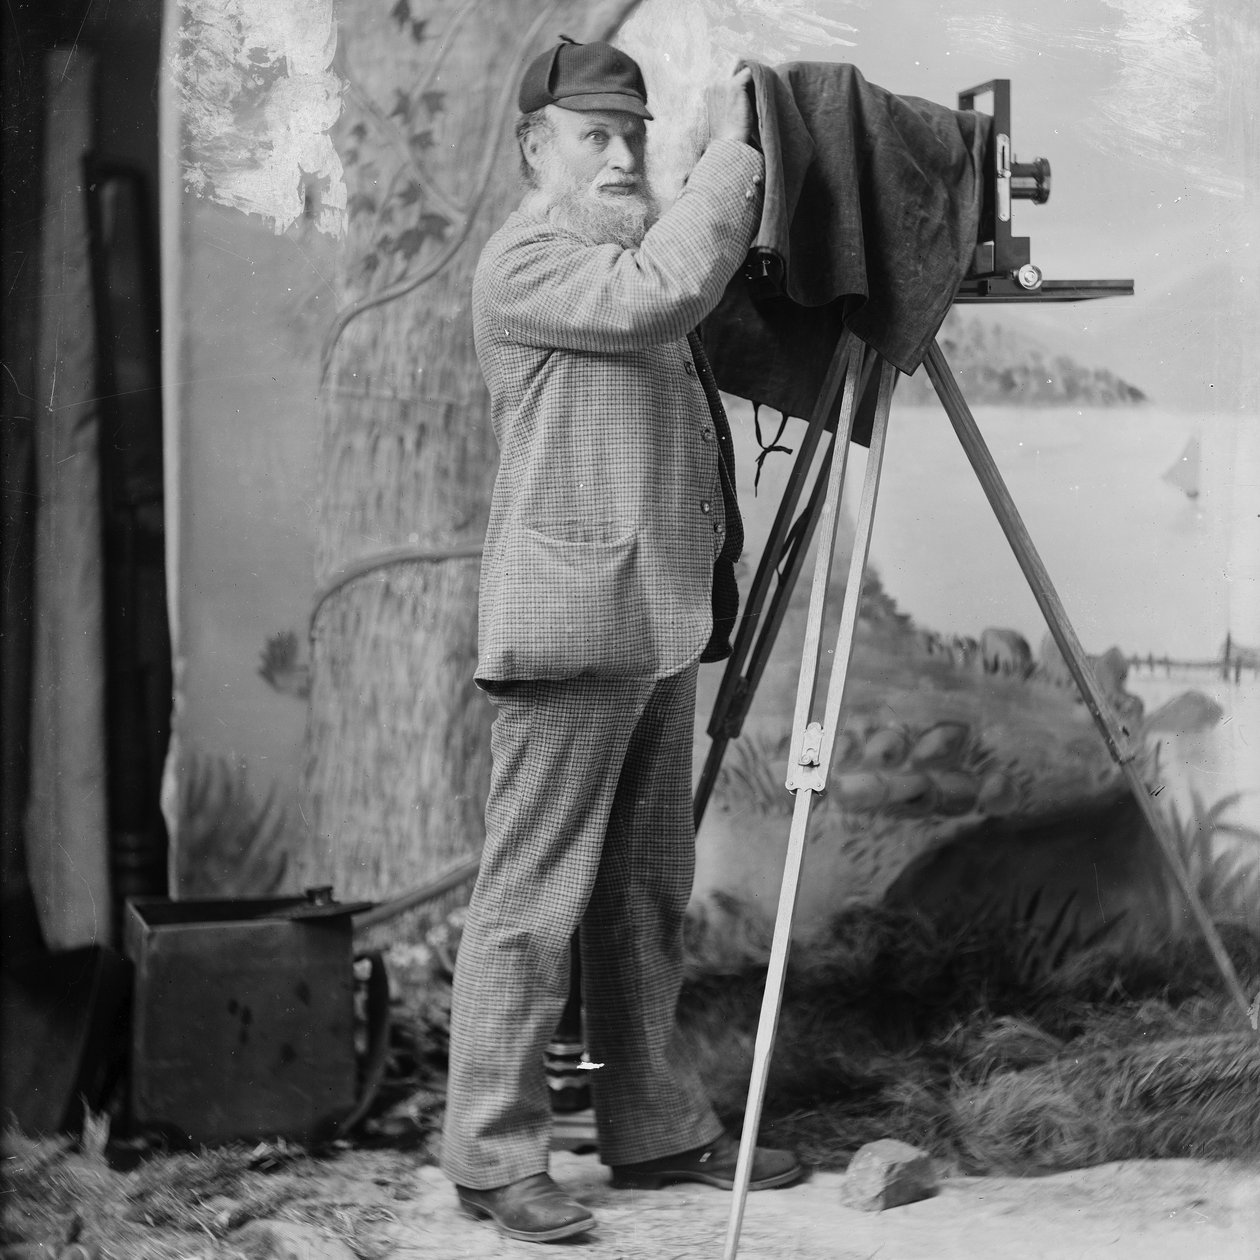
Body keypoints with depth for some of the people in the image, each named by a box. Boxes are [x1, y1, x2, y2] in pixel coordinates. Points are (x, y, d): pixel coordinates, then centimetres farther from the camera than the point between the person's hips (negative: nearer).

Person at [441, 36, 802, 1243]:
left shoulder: (634, 248, 22)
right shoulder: (524, 260, -8)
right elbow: (662, 293, -23)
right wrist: (731, 151, -16)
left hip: (658, 621, 9)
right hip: (568, 621, -9)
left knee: (648, 894, 13)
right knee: (530, 899, -5)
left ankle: (657, 1129, 22)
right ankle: (491, 1158, 2)